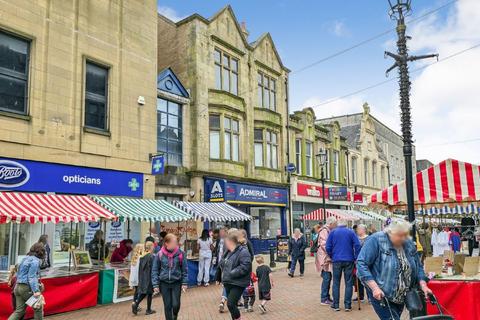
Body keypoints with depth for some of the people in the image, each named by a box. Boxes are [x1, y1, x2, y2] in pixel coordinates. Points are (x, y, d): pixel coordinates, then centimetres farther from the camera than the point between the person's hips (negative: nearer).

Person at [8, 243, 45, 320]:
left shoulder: (26, 259, 16)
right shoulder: (35, 260, -12)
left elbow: (19, 275, 21)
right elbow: (32, 276, -20)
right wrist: (36, 291, -25)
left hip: (18, 287, 9)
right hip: (27, 288, -9)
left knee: (19, 311, 8)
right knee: (38, 307, 8)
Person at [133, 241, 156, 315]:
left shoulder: (142, 257, 5)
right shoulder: (152, 256, -16)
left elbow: (140, 268, 10)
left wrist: (140, 278, 17)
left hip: (142, 277, 6)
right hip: (149, 277, -6)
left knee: (143, 292, 16)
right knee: (149, 293, 6)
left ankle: (136, 304, -3)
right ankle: (148, 310, 13)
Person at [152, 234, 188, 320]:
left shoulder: (180, 253, -8)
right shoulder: (159, 255, -8)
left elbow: (184, 269, 1)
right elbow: (155, 271, 0)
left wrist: (184, 283, -3)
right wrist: (155, 285, -5)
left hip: (177, 283, 0)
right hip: (164, 283, 0)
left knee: (176, 305, -1)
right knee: (167, 306, 5)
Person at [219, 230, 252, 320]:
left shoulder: (243, 252, -16)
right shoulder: (230, 252, 12)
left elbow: (245, 267, -25)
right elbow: (223, 263, 26)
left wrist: (231, 273, -22)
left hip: (237, 284, -9)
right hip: (228, 283, 9)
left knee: (230, 304, -14)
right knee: (232, 305, 13)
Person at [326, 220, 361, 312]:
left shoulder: (333, 232, 5)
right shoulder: (350, 232, 3)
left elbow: (328, 247, 0)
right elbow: (357, 245, -6)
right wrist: (356, 258, 1)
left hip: (337, 260, 0)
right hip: (349, 260, 0)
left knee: (336, 283, 9)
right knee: (348, 283, 7)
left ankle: (336, 305, 10)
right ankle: (347, 305, 7)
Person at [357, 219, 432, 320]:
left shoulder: (409, 244, 2)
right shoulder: (376, 240, -17)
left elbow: (418, 266, 12)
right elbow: (361, 264, -21)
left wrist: (423, 285, -4)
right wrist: (375, 287, -28)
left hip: (401, 296, 7)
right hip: (381, 295, -6)